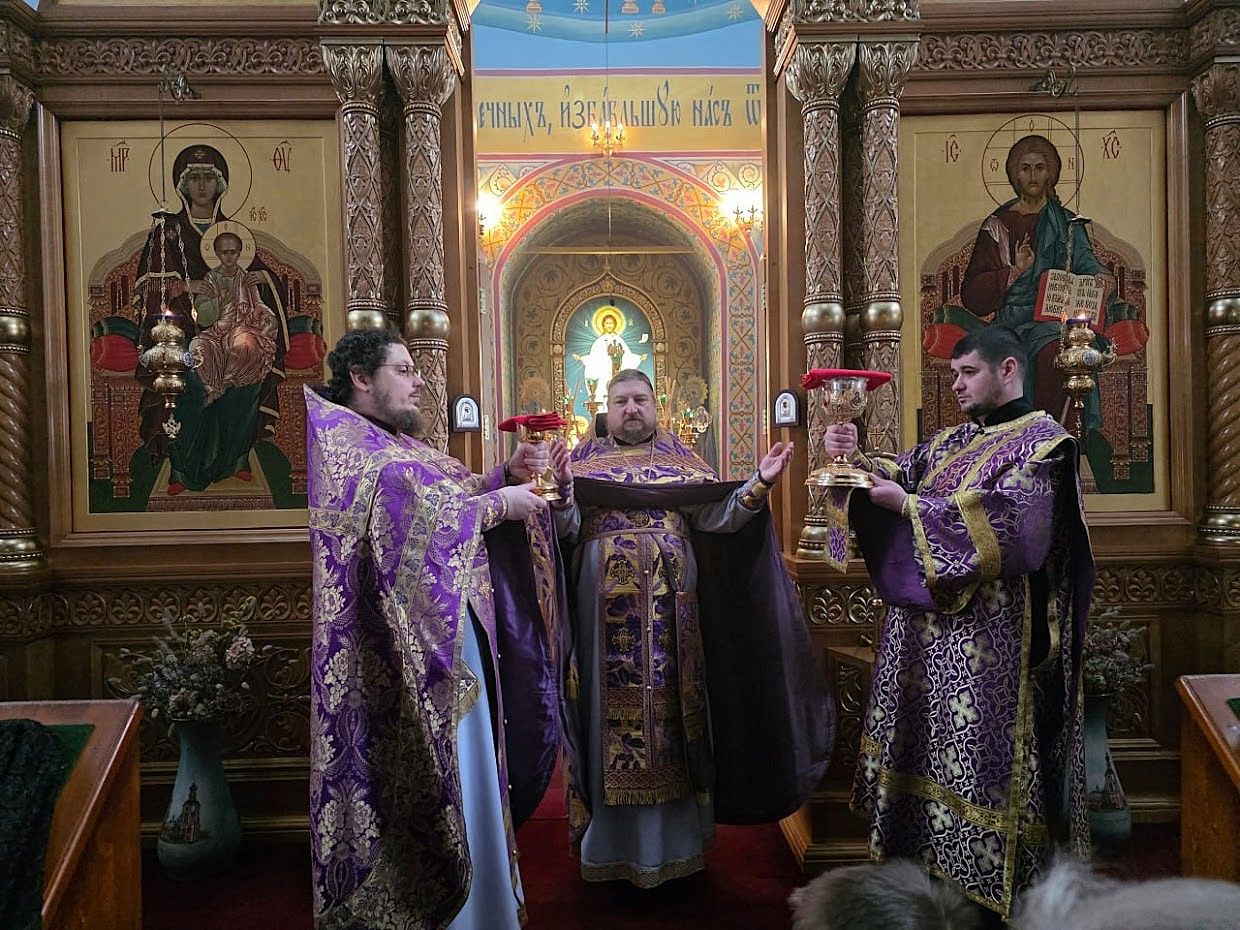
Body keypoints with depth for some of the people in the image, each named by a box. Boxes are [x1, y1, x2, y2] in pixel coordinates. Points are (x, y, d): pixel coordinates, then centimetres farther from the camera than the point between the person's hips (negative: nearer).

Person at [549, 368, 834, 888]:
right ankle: (612, 841, 18)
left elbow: (716, 517, 0)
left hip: (668, 612, 1)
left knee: (669, 707, 6)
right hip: (606, 612, -1)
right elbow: (568, 529, -6)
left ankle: (671, 838, 22)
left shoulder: (681, 460, 10)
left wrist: (759, 484, -13)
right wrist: (561, 488, -25)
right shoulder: (585, 460, 6)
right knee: (611, 711, 4)